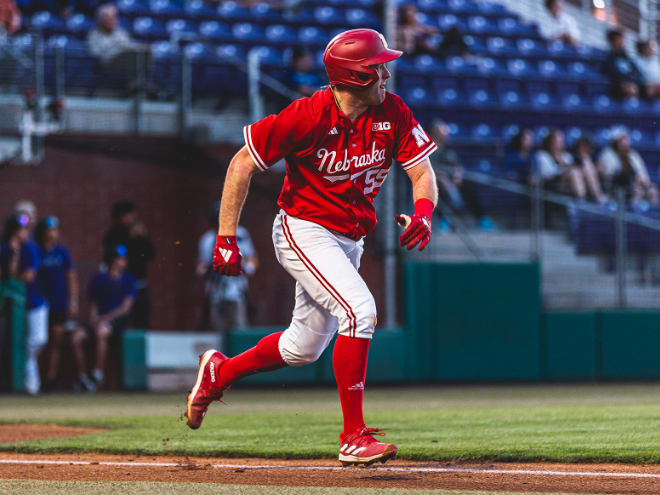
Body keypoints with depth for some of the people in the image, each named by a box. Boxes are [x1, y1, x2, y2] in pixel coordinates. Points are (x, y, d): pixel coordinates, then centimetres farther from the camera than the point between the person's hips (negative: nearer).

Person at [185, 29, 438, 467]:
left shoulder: (393, 113, -7)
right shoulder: (308, 115, -21)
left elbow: (422, 171, -6)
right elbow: (244, 164, -14)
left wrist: (423, 213, -29)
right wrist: (226, 238, -17)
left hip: (350, 240, 7)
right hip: (304, 231, -7)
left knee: (304, 348, 15)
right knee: (359, 309, -25)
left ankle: (220, 371, 40)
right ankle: (354, 436, -21)